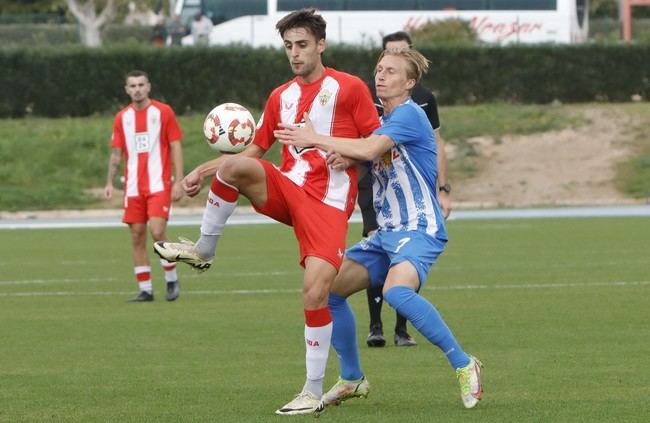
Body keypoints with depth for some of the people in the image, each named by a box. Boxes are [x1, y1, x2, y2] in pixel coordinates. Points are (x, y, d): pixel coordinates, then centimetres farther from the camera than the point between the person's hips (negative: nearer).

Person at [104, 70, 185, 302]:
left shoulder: (163, 112, -1)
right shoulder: (122, 118, 9)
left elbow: (176, 147, -1)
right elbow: (116, 153, 13)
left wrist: (178, 181, -7)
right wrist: (110, 182, 2)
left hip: (159, 184, -4)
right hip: (133, 186, 4)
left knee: (157, 231, -17)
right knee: (137, 237, 1)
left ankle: (172, 280, 1)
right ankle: (145, 289, 8)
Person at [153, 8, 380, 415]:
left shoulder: (349, 88, -1)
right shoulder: (281, 96, 15)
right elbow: (254, 150, 21)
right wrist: (201, 172, 11)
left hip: (328, 201, -4)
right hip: (288, 188, 4)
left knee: (315, 290, -17)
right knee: (233, 166, -27)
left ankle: (314, 390, -5)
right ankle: (203, 250, -9)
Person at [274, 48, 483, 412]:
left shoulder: (409, 114, -12)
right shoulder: (383, 121, 16)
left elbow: (370, 149, -26)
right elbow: (362, 155, 8)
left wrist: (315, 139, -19)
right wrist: (342, 155, -15)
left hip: (419, 231, -10)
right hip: (387, 233, 10)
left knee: (397, 291, -35)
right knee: (330, 289, 7)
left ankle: (464, 365, -23)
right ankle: (352, 379, 22)